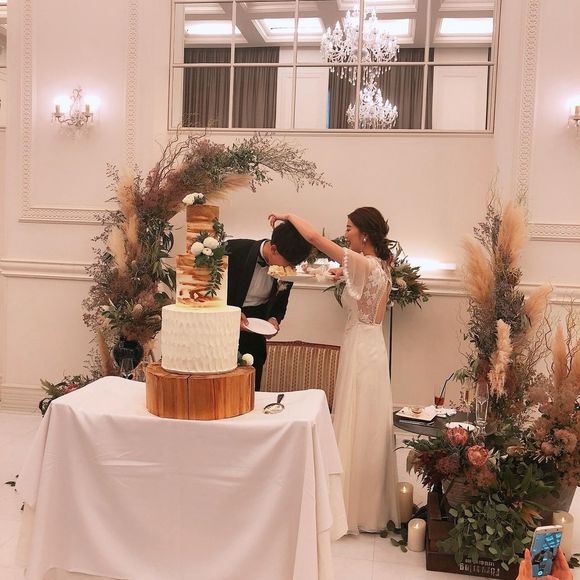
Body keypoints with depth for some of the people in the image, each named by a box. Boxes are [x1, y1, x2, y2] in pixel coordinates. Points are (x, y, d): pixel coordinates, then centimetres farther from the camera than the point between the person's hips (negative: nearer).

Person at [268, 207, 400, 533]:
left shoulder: (364, 264, -19)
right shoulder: (381, 267, 7)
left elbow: (314, 237, -23)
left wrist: (288, 215, -9)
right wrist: (346, 276, 17)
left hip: (361, 350, -9)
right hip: (371, 346, 9)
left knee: (356, 428, 1)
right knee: (368, 429, 16)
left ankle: (356, 509, 14)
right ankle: (373, 505, 29)